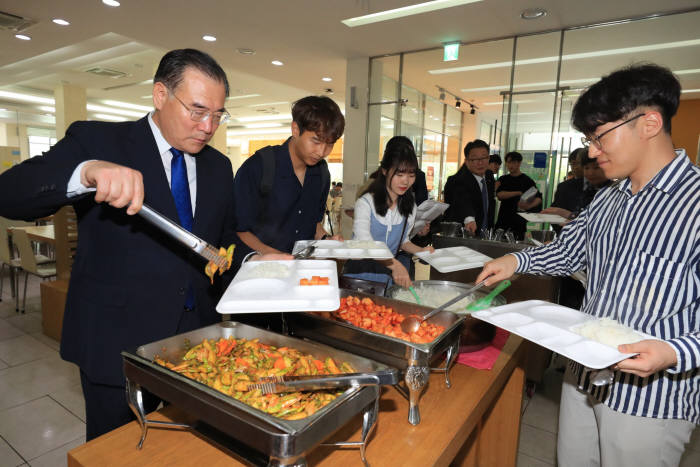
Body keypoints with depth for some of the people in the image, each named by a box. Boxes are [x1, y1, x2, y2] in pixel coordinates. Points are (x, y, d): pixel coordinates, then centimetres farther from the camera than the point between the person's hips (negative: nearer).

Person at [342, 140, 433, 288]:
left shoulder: (409, 207, 7)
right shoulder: (365, 203, -10)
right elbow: (364, 243, -24)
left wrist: (421, 251, -1)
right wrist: (395, 265, -38)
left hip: (389, 275, 5)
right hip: (359, 274, -4)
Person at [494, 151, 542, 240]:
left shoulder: (527, 181, 1)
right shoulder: (503, 179, 11)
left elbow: (539, 198, -4)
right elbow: (499, 195, -5)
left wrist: (529, 206, -23)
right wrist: (518, 193, -11)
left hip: (519, 222, -3)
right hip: (503, 220, 3)